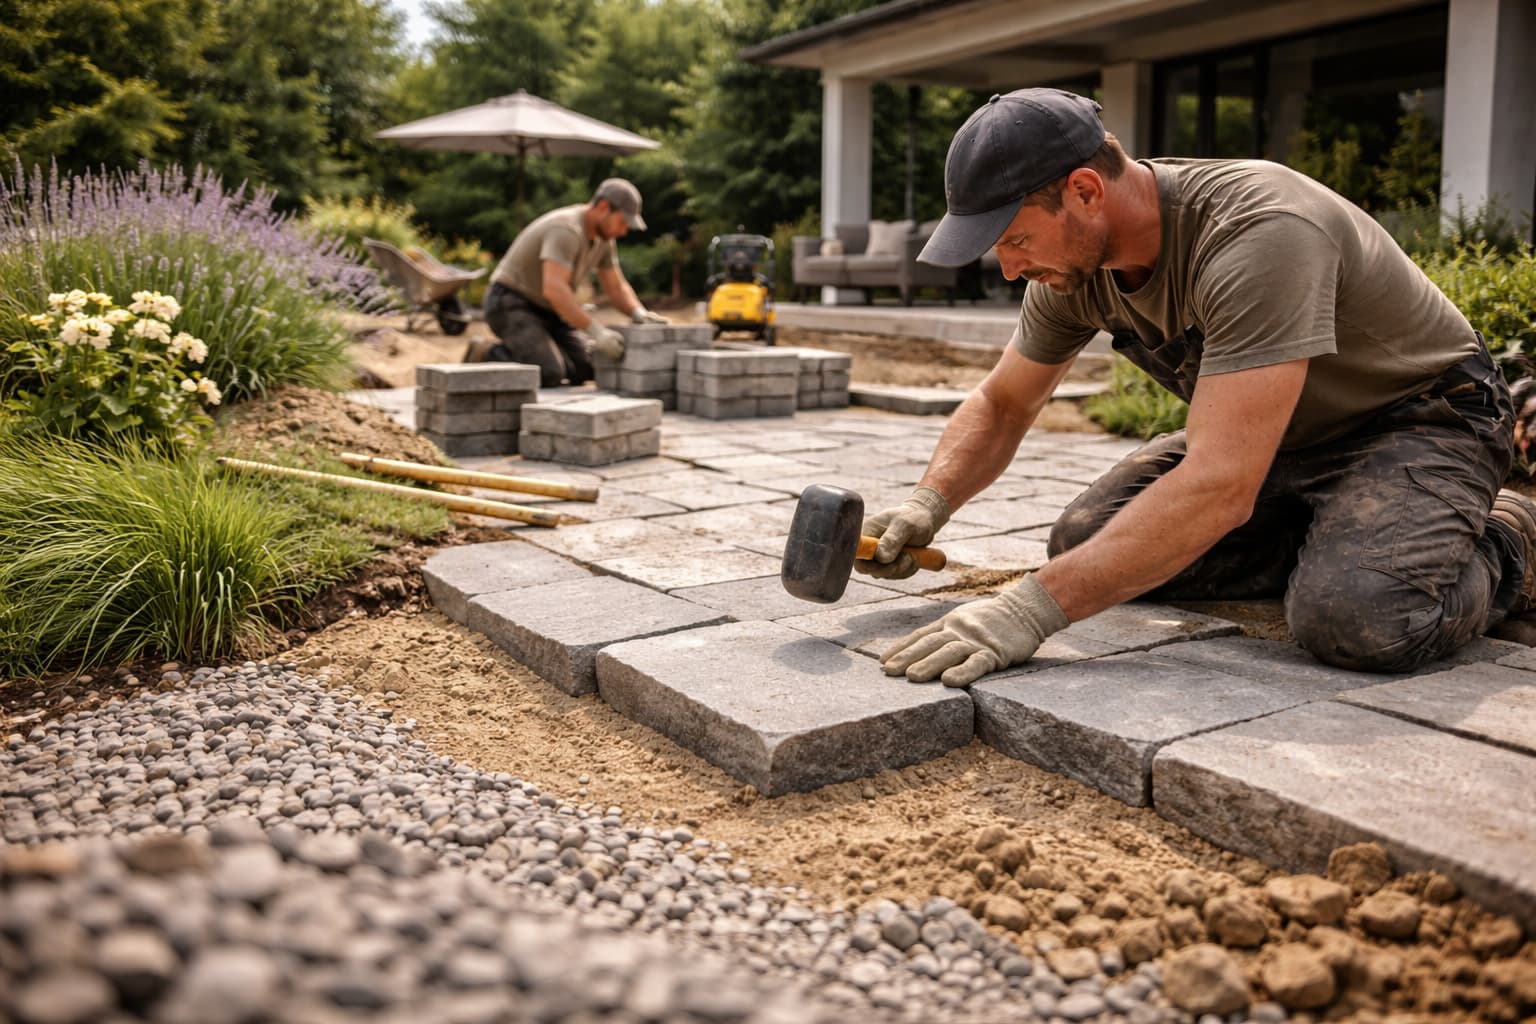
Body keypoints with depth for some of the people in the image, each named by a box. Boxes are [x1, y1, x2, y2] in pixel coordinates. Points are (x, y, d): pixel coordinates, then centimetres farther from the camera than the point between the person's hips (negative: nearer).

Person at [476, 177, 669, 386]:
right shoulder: (566, 230, -26)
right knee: (547, 374, -28)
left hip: (545, 309, 9)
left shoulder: (603, 235, 3)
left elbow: (616, 287, 9)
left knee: (586, 367, -7)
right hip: (510, 305, -9)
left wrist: (639, 314, -12)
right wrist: (597, 332, -39)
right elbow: (553, 289, -37)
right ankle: (487, 357, -4)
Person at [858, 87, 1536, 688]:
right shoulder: (1073, 263, -11)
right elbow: (998, 405, 3)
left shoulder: (1259, 233, -36)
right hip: (1271, 431, 7)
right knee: (1084, 545, -9)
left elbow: (1221, 485, -43)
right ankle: (1330, 542, 8)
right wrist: (927, 504, -18)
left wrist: (1035, 608, -46)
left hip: (1418, 416, -7)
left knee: (1355, 619, -34)